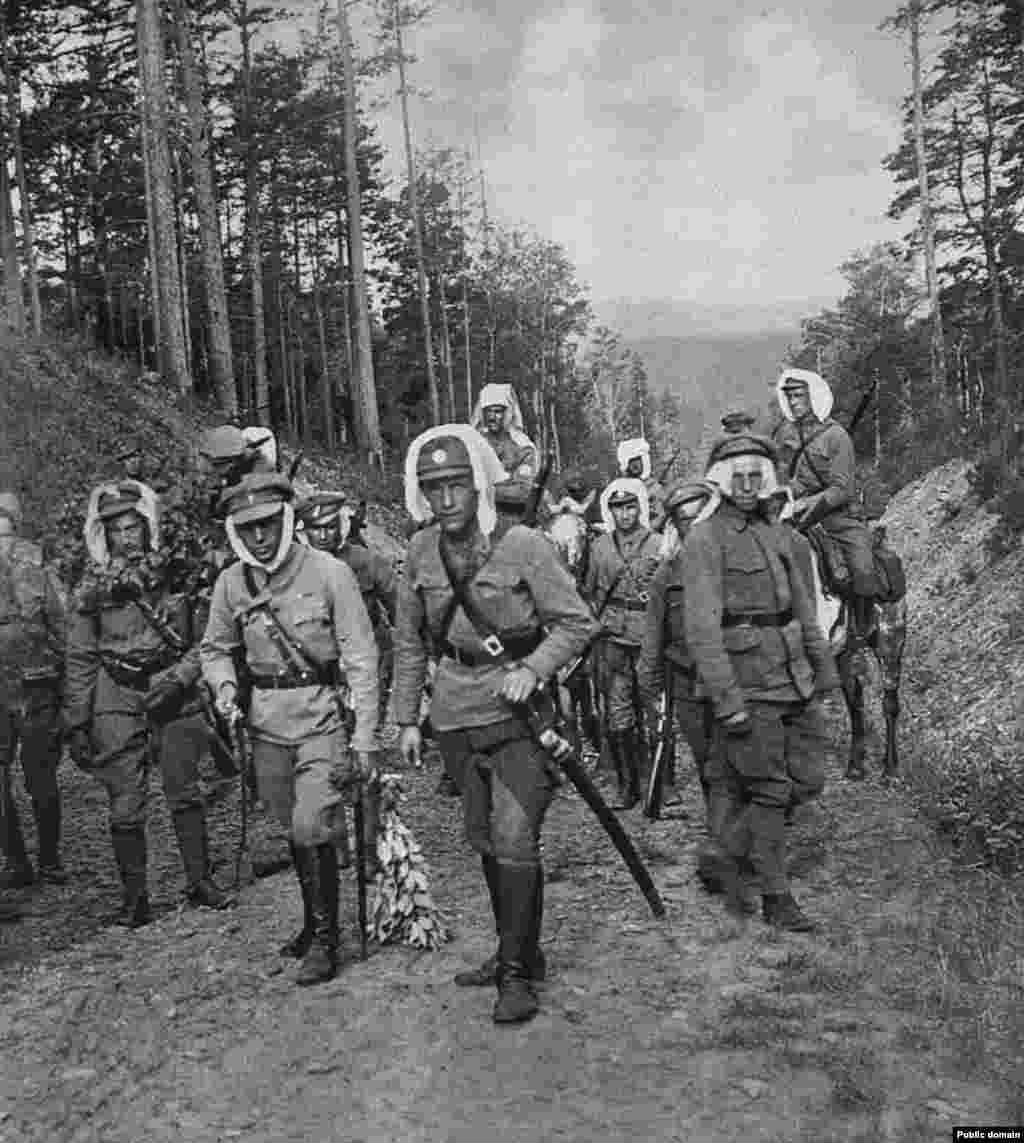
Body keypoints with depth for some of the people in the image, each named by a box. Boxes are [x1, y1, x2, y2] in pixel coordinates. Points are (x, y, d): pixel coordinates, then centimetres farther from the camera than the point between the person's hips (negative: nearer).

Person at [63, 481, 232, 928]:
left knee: (186, 794, 6)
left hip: (172, 698, 1)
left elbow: (197, 644, 7)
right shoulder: (92, 587, 0)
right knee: (126, 806, 0)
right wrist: (76, 723, 0)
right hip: (117, 704, -1)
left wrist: (178, 678, -10)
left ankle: (199, 881, 20)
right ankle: (134, 897, 14)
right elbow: (79, 660, 2)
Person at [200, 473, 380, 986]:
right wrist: (224, 684, -7)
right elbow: (215, 648, 16)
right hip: (265, 723, 5)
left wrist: (365, 739, -14)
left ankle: (324, 939, 7)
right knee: (295, 830, 15)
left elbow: (361, 659, -11)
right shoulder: (231, 583, 0)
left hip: (319, 715, -4)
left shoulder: (329, 572, -13)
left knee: (312, 829, -10)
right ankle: (314, 920, 35)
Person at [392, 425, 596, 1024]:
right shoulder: (422, 552, 2)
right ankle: (519, 951, 31)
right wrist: (407, 718, 11)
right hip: (456, 716, 5)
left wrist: (531, 668, -23)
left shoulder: (524, 546, -12)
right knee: (485, 841, 14)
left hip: (517, 711, -5)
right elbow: (409, 641, 11)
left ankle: (518, 973, 5)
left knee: (515, 842, -10)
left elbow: (577, 623, -8)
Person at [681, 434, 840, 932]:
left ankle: (738, 844, 30)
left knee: (807, 778, 10)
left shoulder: (778, 535, 13)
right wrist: (726, 699, -21)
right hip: (747, 686, -7)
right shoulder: (704, 540, -10)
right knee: (768, 789, 0)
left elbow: (803, 609, 19)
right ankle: (775, 897, 14)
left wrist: (823, 670, 16)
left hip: (794, 680, 7)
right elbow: (701, 627, -17)